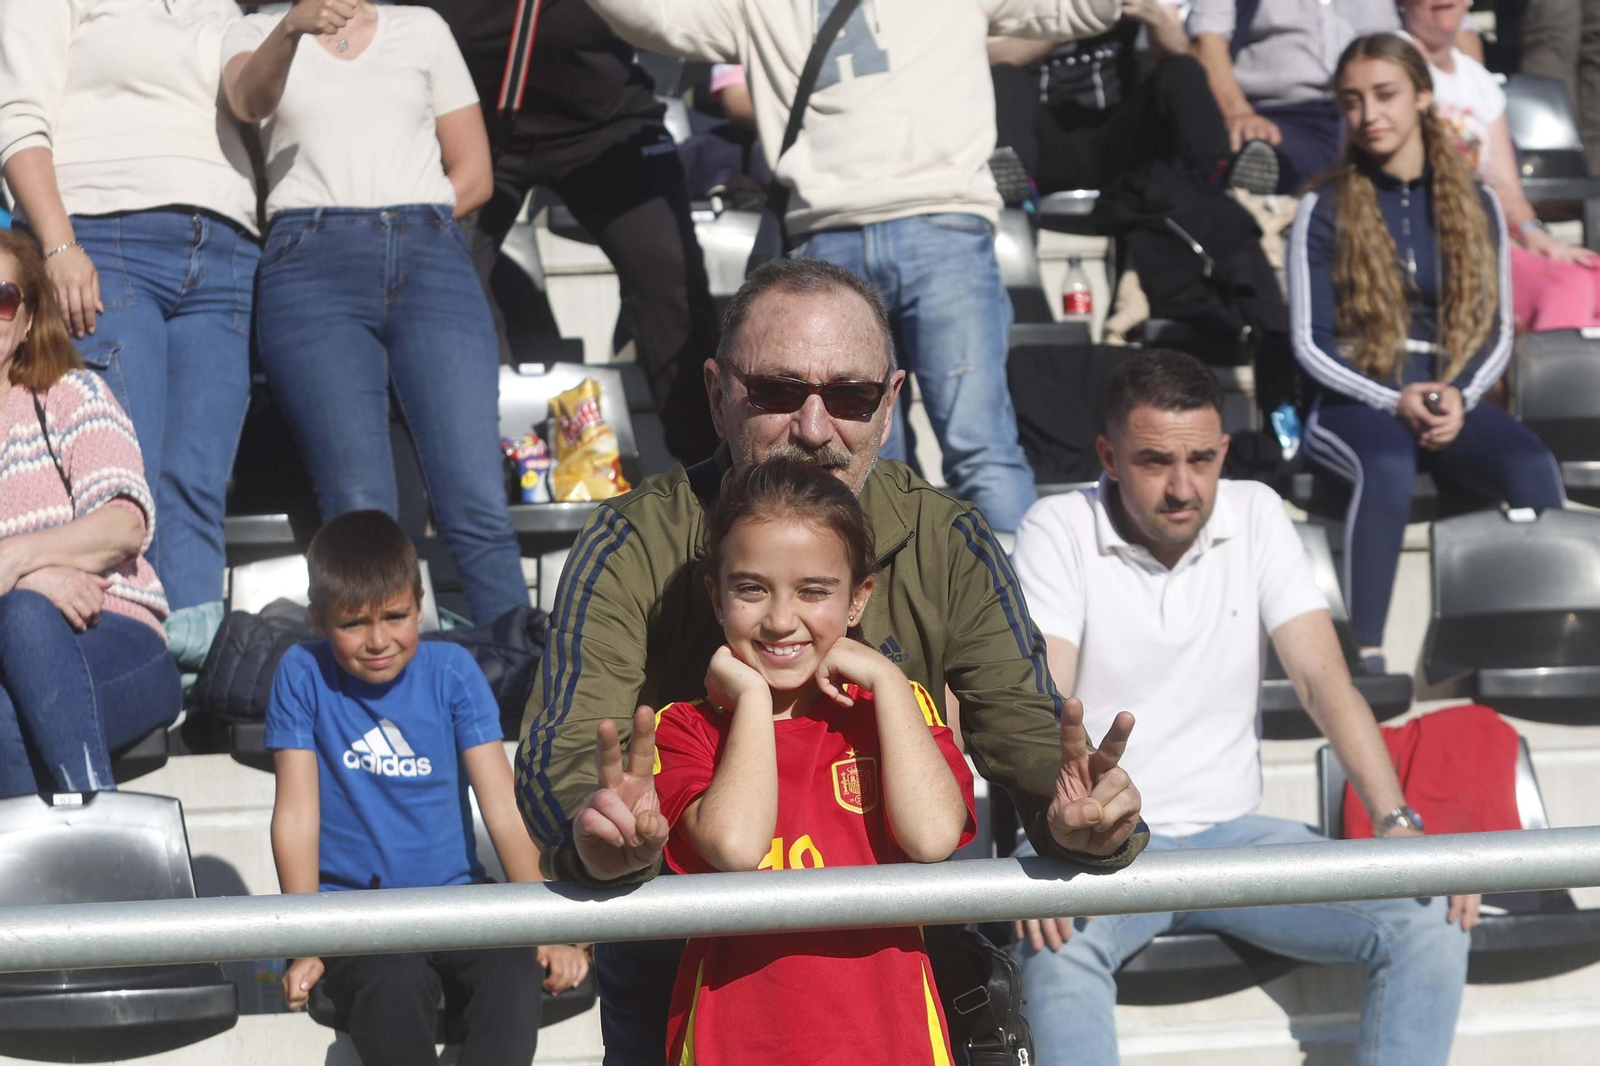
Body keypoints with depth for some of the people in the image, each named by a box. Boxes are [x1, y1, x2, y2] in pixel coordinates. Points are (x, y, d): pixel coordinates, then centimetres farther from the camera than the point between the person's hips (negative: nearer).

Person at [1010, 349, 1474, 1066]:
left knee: (1431, 918, -18)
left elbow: (1322, 678, -3)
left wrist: (1398, 823, -18)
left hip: (1234, 833, 4)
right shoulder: (1058, 531, -6)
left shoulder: (1256, 515, 4)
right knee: (1055, 941, -38)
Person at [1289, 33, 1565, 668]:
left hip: (1450, 401, 3)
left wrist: (1459, 396, -10)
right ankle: (1368, 653, -39)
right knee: (1390, 464, -39)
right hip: (1354, 403, -2)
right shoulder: (1325, 210, 4)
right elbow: (1309, 342, 0)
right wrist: (1394, 402, -14)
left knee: (1533, 466, -32)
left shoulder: (1475, 205, 12)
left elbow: (1498, 331, 11)